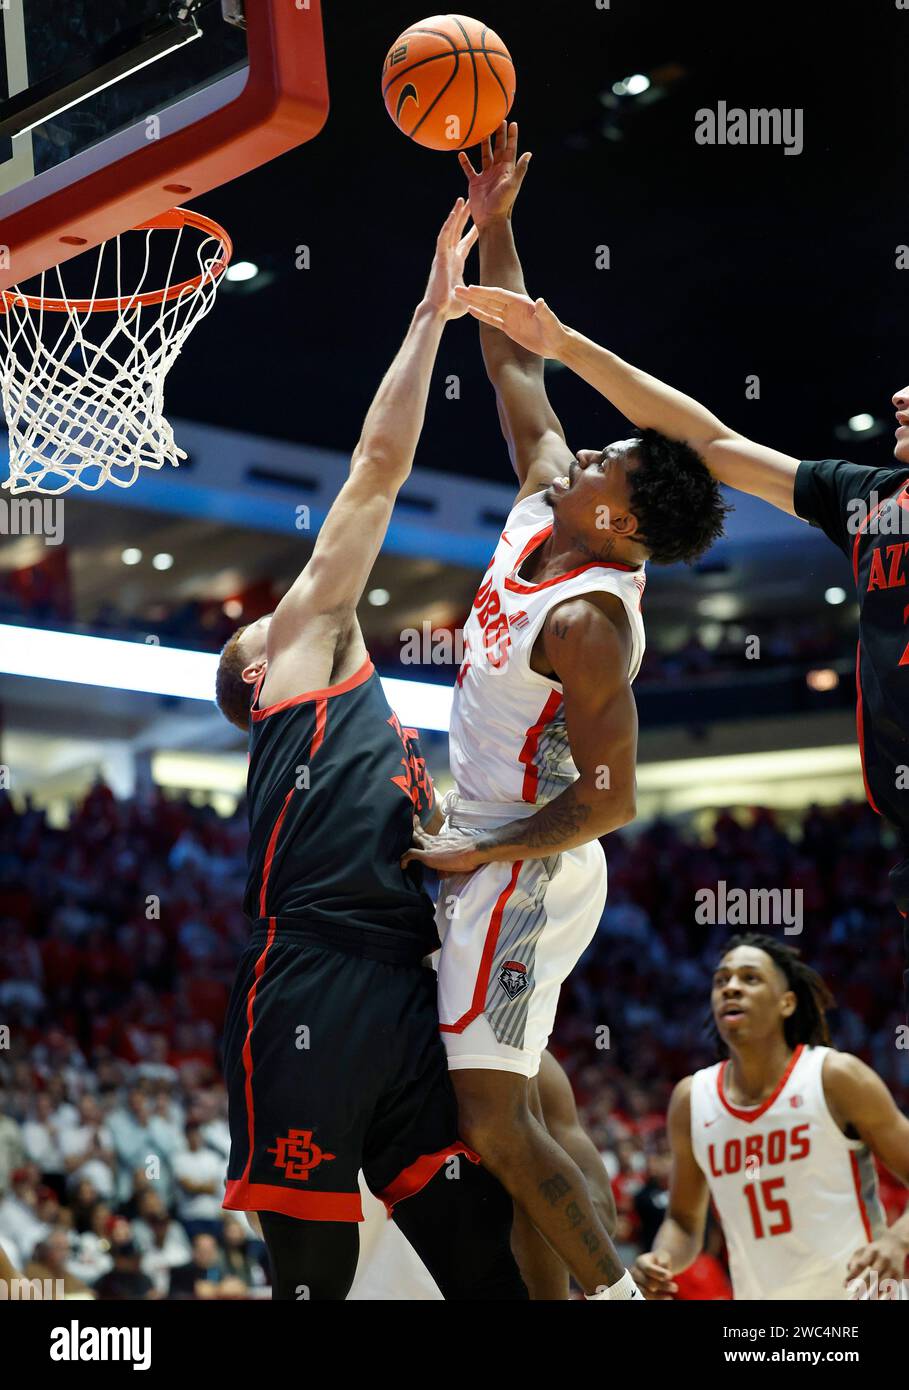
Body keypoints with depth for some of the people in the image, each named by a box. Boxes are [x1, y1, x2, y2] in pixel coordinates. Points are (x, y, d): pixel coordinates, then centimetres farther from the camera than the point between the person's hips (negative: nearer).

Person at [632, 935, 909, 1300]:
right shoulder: (690, 1099, 4)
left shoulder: (836, 1077, -8)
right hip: (756, 1295, 4)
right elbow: (684, 1220, 14)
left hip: (852, 1291, -4)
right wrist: (661, 1259, -7)